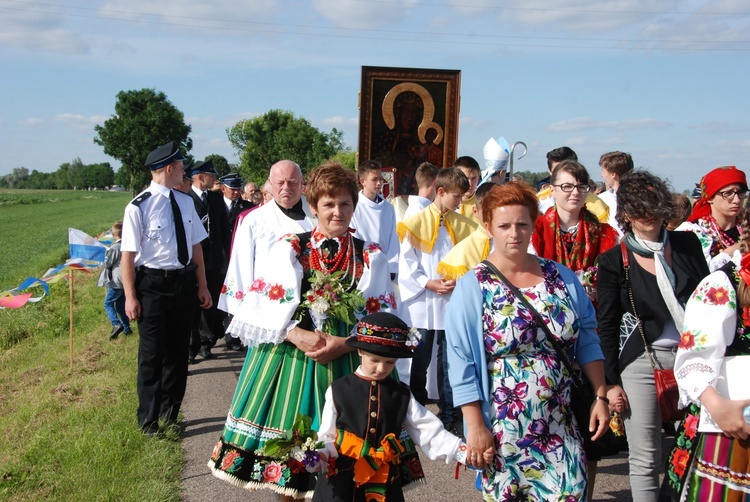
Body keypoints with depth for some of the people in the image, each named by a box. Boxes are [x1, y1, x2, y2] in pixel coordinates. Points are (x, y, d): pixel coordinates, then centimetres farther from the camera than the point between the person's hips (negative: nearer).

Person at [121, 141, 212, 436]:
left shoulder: (185, 202, 5)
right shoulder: (139, 207, -13)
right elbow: (128, 254, -13)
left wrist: (202, 286, 10)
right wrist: (130, 296, -15)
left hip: (183, 283, 6)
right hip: (153, 284, -6)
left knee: (178, 350, 16)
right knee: (152, 354, 5)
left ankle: (170, 413, 33)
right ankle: (149, 420, 21)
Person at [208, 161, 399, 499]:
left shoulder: (371, 257, 5)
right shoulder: (288, 249, 2)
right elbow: (265, 307, -4)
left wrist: (345, 343, -15)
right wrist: (298, 335, -19)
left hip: (348, 362, 1)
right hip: (290, 356, 0)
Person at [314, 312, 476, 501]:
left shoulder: (402, 395, 4)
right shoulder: (338, 391, -3)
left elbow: (430, 431, -1)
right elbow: (328, 438, -1)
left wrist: (464, 452, -12)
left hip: (385, 484, 2)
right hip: (340, 482, -2)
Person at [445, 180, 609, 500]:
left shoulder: (562, 278, 5)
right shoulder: (472, 287, -8)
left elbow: (587, 341, 11)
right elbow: (462, 362, -10)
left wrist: (600, 396, 5)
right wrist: (475, 425, -12)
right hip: (502, 431, -3)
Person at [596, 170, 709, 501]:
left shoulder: (687, 245, 5)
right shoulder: (613, 261, -3)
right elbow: (606, 325, -1)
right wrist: (611, 381, -3)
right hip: (640, 363, -3)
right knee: (645, 457, 3)